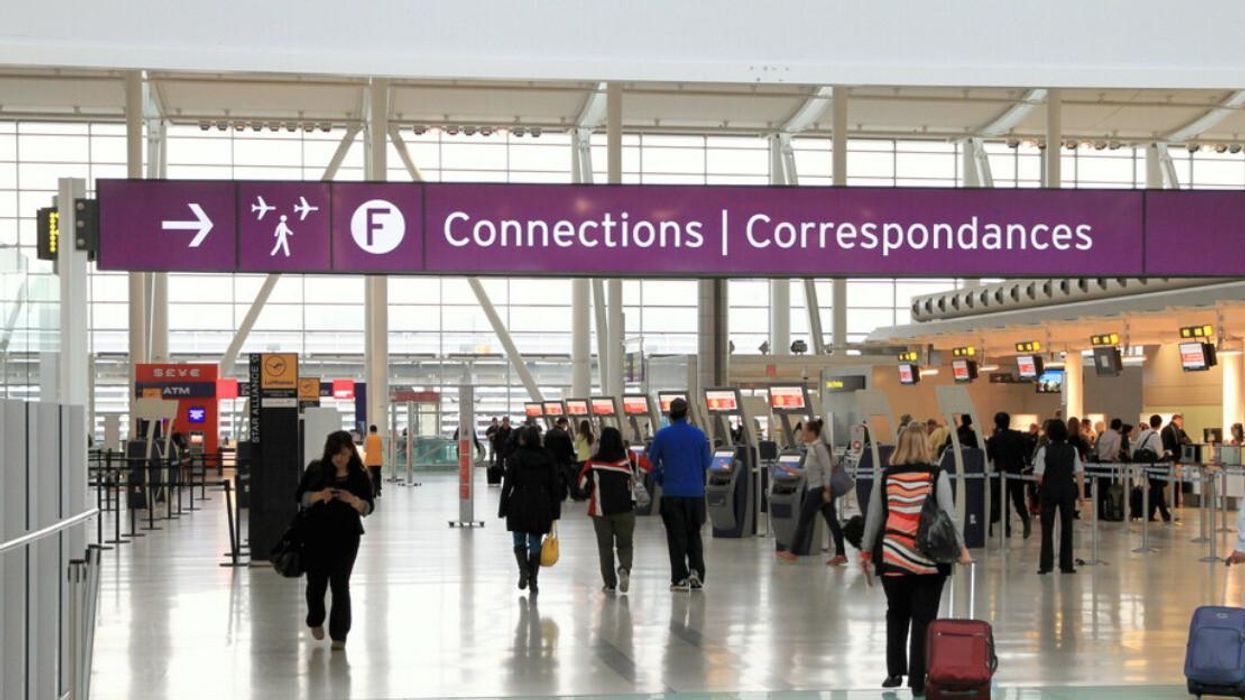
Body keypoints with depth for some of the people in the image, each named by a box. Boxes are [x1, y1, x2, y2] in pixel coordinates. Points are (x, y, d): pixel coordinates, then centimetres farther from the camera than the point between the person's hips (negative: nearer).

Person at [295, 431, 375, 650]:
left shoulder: (359, 475, -1)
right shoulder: (316, 470, 0)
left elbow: (368, 507, -1)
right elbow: (300, 496, 1)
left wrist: (353, 500, -22)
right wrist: (319, 495, -18)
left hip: (345, 538, -1)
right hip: (316, 535, 1)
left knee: (340, 585, -5)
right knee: (316, 582, 11)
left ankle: (339, 634, 4)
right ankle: (316, 621, 39)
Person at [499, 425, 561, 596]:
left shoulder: (515, 458, -6)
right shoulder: (547, 459, 1)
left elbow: (507, 486, -5)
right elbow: (554, 488, 3)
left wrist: (503, 510, 1)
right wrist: (554, 514, 7)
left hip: (519, 507, -2)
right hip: (541, 507, 2)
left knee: (519, 542, 12)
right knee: (535, 545, 8)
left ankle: (523, 569, -12)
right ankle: (533, 581, 7)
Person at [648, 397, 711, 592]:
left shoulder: (662, 435, -5)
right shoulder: (699, 435, -1)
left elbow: (652, 462, -1)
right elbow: (706, 464, 3)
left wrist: (661, 481, 15)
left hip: (672, 493, -1)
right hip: (695, 492, 1)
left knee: (676, 536, 5)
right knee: (694, 535, 14)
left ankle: (680, 578, 4)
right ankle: (696, 571, -2)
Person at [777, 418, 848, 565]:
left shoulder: (818, 447, -14)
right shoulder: (812, 447, 12)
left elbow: (827, 469, -18)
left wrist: (827, 490, -20)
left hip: (818, 489, -9)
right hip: (815, 489, 9)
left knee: (803, 520, -1)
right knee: (832, 521, 6)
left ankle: (793, 552, 7)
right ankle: (840, 554, 6)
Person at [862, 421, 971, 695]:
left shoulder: (886, 477, 2)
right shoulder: (936, 476, -5)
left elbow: (873, 518, 8)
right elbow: (949, 516, -8)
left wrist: (866, 551, 18)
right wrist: (961, 549, -1)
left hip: (892, 558, 2)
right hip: (929, 560, -2)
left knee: (896, 615, 18)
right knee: (923, 618, 3)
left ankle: (895, 672, 21)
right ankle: (918, 680, 3)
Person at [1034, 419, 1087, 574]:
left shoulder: (1044, 450, -8)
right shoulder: (1072, 450, 0)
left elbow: (1038, 475, -12)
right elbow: (1079, 473, -3)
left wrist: (1042, 486, 7)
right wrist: (1081, 493, 1)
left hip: (1049, 491, -2)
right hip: (1068, 490, 2)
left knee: (1047, 528, 3)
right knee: (1067, 527, 9)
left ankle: (1046, 564, -1)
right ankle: (1066, 564, 11)